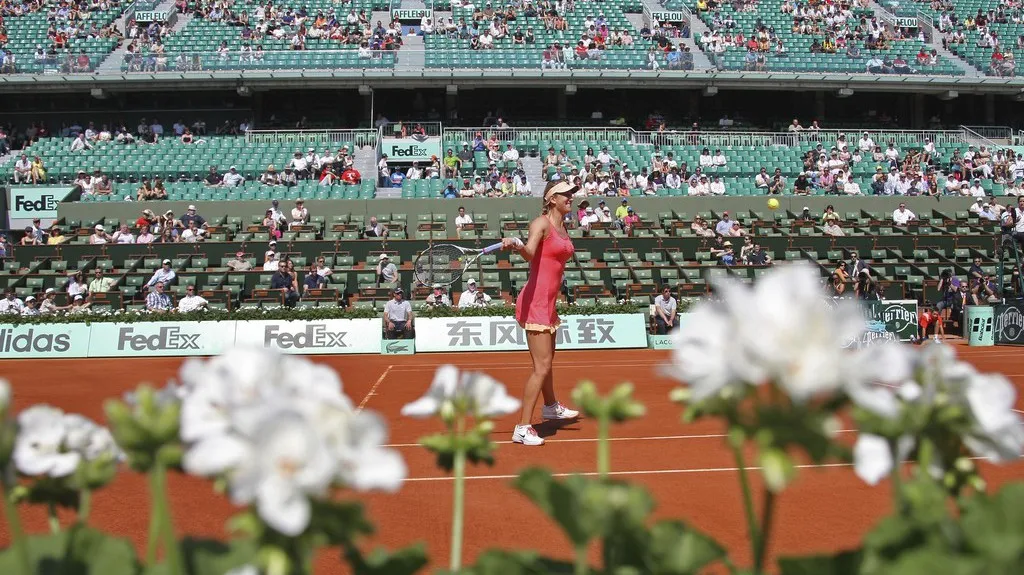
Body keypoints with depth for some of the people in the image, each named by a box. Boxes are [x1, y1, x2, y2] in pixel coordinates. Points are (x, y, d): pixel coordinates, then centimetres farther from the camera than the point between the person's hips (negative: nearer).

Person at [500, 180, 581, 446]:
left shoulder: (562, 227, 13)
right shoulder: (541, 223, -14)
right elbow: (530, 253, -32)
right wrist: (516, 245, -52)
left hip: (549, 303, 9)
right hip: (535, 302, -9)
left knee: (547, 359, 28)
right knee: (542, 367, -13)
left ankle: (551, 406, 49)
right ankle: (522, 429, -9)